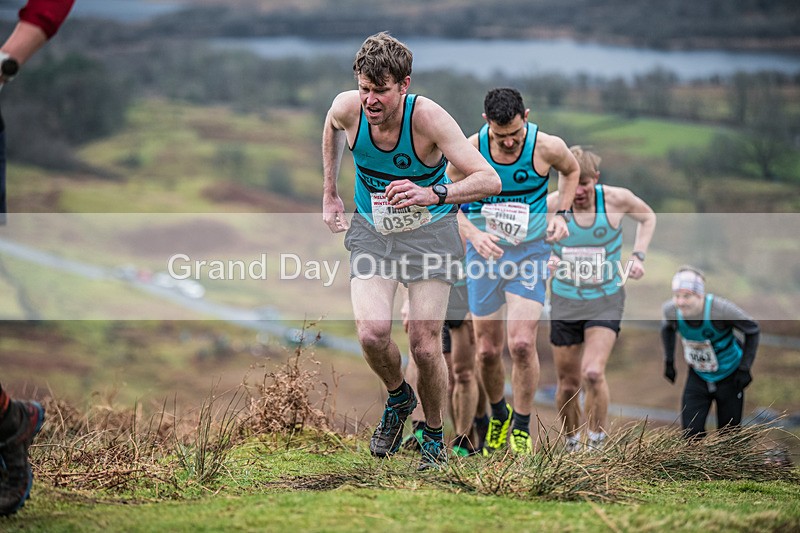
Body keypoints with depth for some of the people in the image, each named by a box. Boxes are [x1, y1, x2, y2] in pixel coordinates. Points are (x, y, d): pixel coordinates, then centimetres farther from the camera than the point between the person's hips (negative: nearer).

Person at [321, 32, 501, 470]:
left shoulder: (428, 118, -27)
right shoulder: (348, 108, -17)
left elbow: (489, 179, -30)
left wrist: (433, 195, -46)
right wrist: (330, 193, 13)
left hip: (429, 231, -2)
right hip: (371, 231, 2)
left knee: (424, 346, -7)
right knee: (372, 333, -18)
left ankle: (434, 436, 18)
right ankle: (397, 398, 14)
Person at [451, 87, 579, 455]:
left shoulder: (548, 148, -13)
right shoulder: (469, 150, -13)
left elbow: (571, 170, 12)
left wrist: (561, 213, 0)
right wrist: (473, 234, -18)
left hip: (530, 252, -1)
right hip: (484, 252, 1)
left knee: (522, 344, -16)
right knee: (488, 350, 5)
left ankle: (521, 428, 2)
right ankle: (498, 415, 33)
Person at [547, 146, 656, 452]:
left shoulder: (616, 199, -12)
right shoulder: (551, 205, -12)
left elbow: (647, 217, 10)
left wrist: (638, 256, -3)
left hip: (606, 299, -2)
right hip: (565, 300, 2)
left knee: (593, 373, -22)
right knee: (568, 384, 6)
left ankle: (597, 442, -5)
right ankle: (572, 446, 28)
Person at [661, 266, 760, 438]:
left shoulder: (721, 309, -33)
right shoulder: (671, 309, -21)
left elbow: (753, 330, -15)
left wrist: (745, 368, -15)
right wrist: (669, 361, 7)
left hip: (729, 376, -3)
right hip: (697, 376, 3)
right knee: (691, 432, -6)